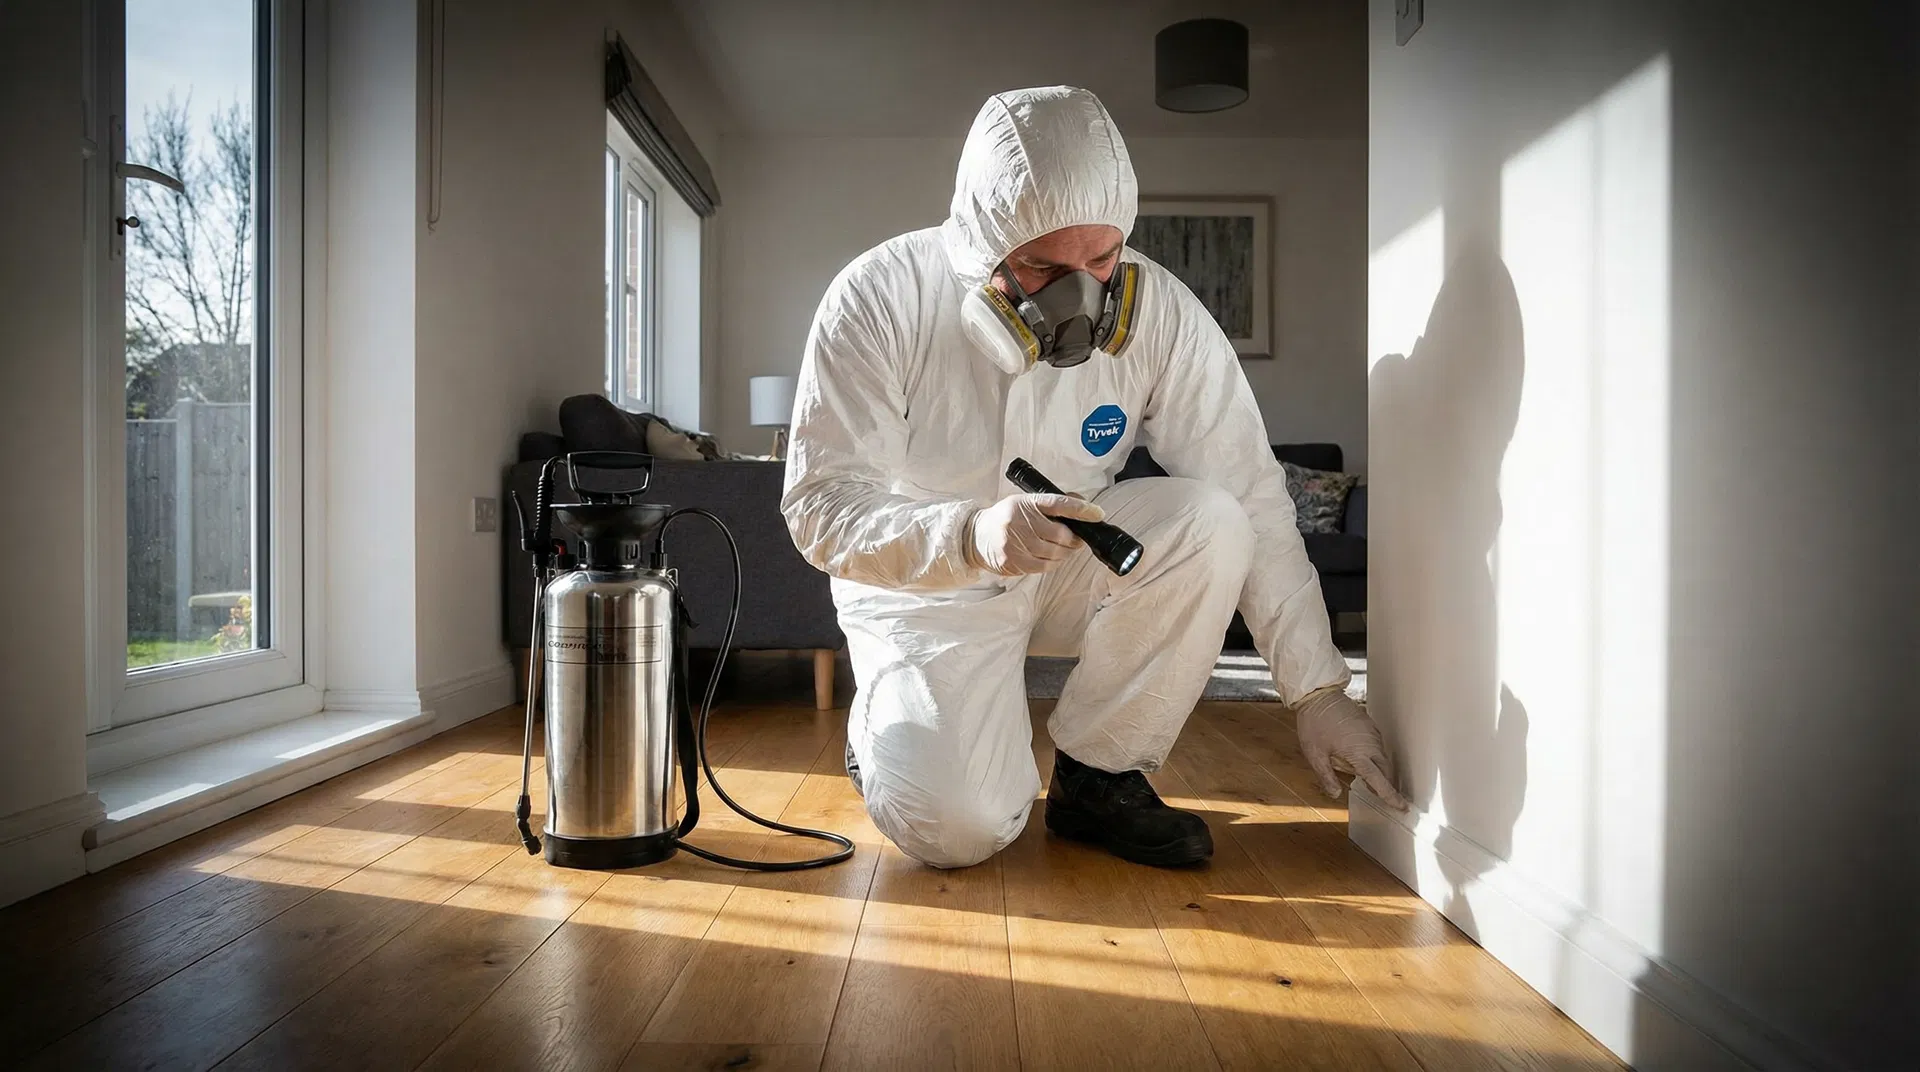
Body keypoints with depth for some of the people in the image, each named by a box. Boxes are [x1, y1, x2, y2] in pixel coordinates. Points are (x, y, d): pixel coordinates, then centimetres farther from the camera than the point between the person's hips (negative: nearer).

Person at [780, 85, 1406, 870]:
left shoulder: (1157, 312, -17)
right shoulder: (878, 300, -23)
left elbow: (1253, 501, -14)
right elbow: (819, 504, -24)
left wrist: (1319, 692, -15)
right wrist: (972, 535, -43)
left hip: (1069, 570, 3)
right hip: (926, 585, -3)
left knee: (1209, 525, -26)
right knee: (954, 827, -23)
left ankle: (1097, 775, -7)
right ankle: (890, 723, 14)